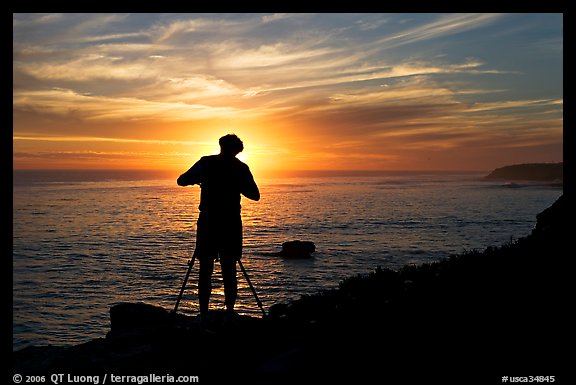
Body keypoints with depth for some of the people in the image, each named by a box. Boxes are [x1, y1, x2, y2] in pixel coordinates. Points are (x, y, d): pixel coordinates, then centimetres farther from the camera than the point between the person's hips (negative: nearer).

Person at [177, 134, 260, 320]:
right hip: (232, 224, 1)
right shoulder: (241, 168, 2)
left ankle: (204, 314, -2)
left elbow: (181, 180, 1)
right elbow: (255, 195, 8)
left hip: (208, 222, -1)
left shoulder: (207, 162, -1)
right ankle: (230, 312, 3)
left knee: (205, 270, 2)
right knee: (229, 270, 7)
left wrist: (199, 179, 16)